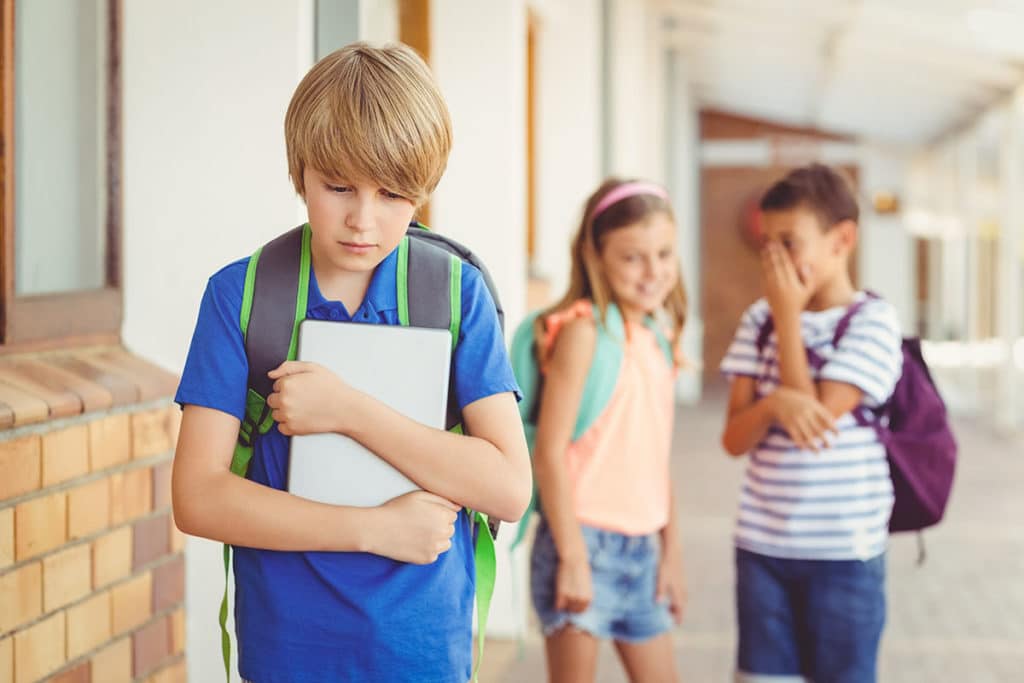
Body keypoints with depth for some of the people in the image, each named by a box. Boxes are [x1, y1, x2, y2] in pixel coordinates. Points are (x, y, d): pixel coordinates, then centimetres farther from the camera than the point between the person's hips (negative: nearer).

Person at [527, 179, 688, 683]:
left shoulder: (658, 338, 11)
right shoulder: (584, 330, -11)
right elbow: (549, 450, -15)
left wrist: (671, 553, 14)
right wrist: (572, 555, -18)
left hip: (642, 546, 7)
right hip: (584, 539, -7)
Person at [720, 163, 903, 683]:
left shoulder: (872, 321, -8)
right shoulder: (759, 320, 5)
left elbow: (818, 416, -17)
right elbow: (735, 439, 1)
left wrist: (789, 317, -11)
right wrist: (775, 404, -21)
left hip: (844, 548, -4)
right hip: (761, 544, 4)